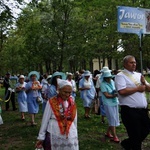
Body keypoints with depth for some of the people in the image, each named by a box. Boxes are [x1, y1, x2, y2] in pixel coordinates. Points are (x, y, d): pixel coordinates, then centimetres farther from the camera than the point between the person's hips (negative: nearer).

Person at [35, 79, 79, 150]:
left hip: (70, 137, 3)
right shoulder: (52, 102, -9)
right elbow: (45, 120, -4)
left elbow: (75, 121, 11)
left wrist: (75, 135, 15)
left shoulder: (72, 103, 2)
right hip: (54, 136, -3)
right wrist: (41, 138, -2)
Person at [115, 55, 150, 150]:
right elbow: (122, 91, -22)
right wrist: (138, 88, -12)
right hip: (130, 111, -7)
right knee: (135, 136, 4)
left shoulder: (139, 75, 14)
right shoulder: (120, 76, -7)